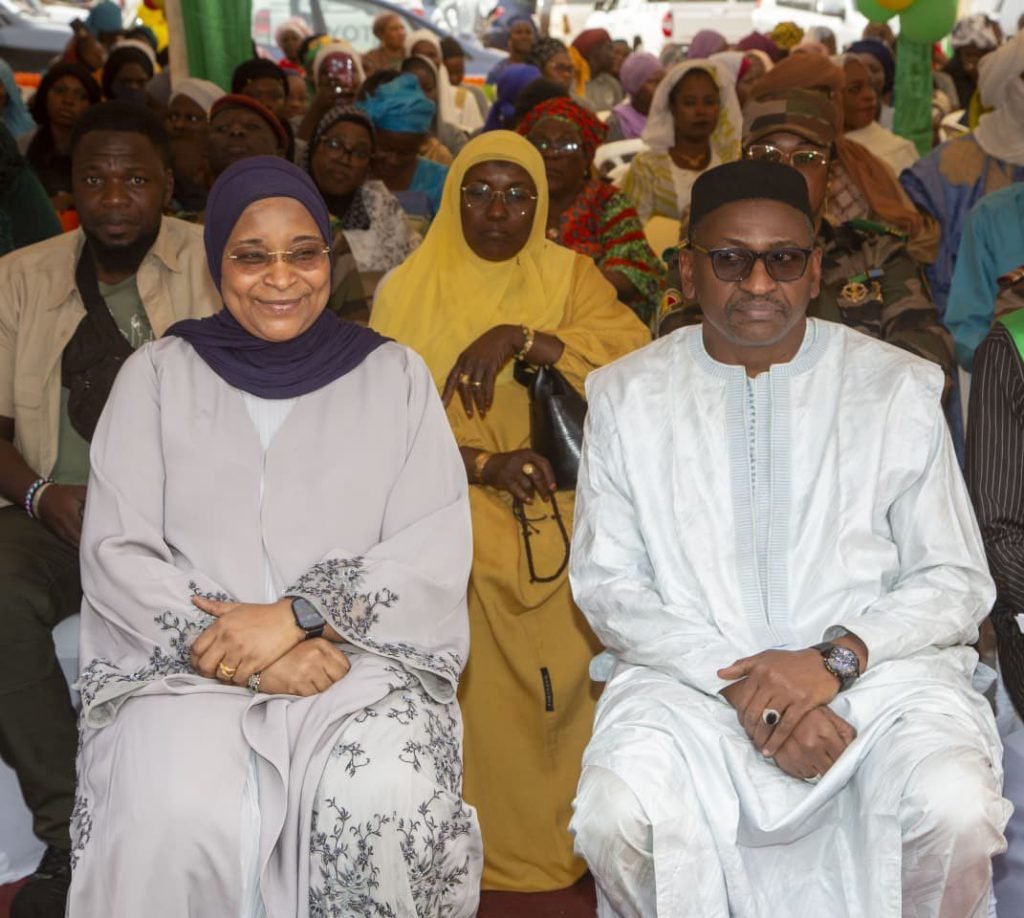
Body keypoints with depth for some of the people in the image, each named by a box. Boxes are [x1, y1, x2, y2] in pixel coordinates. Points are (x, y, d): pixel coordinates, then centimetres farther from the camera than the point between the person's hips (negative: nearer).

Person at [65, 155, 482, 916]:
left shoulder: (394, 375, 9)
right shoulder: (158, 375, 9)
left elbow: (436, 552, 0)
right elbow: (117, 554, 1)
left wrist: (299, 617, -15)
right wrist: (239, 650, -14)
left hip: (362, 657, 0)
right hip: (185, 662, 0)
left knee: (385, 805, -30)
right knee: (178, 820, -29)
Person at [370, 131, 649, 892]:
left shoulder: (570, 274, 4)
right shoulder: (409, 289, 2)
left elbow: (635, 350, -14)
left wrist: (520, 337, -25)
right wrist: (482, 465, -20)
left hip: (557, 527, 1)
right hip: (455, 529, -1)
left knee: (562, 685, -2)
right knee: (480, 695, -3)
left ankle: (562, 843, 20)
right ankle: (482, 853, 16)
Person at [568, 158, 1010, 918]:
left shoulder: (899, 386, 5)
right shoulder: (628, 395, 6)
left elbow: (957, 580, 5)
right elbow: (607, 584, 1)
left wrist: (837, 657, -14)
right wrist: (738, 684, -14)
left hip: (878, 666, 1)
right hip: (688, 677, 0)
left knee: (957, 813, -29)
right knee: (617, 818, -29)